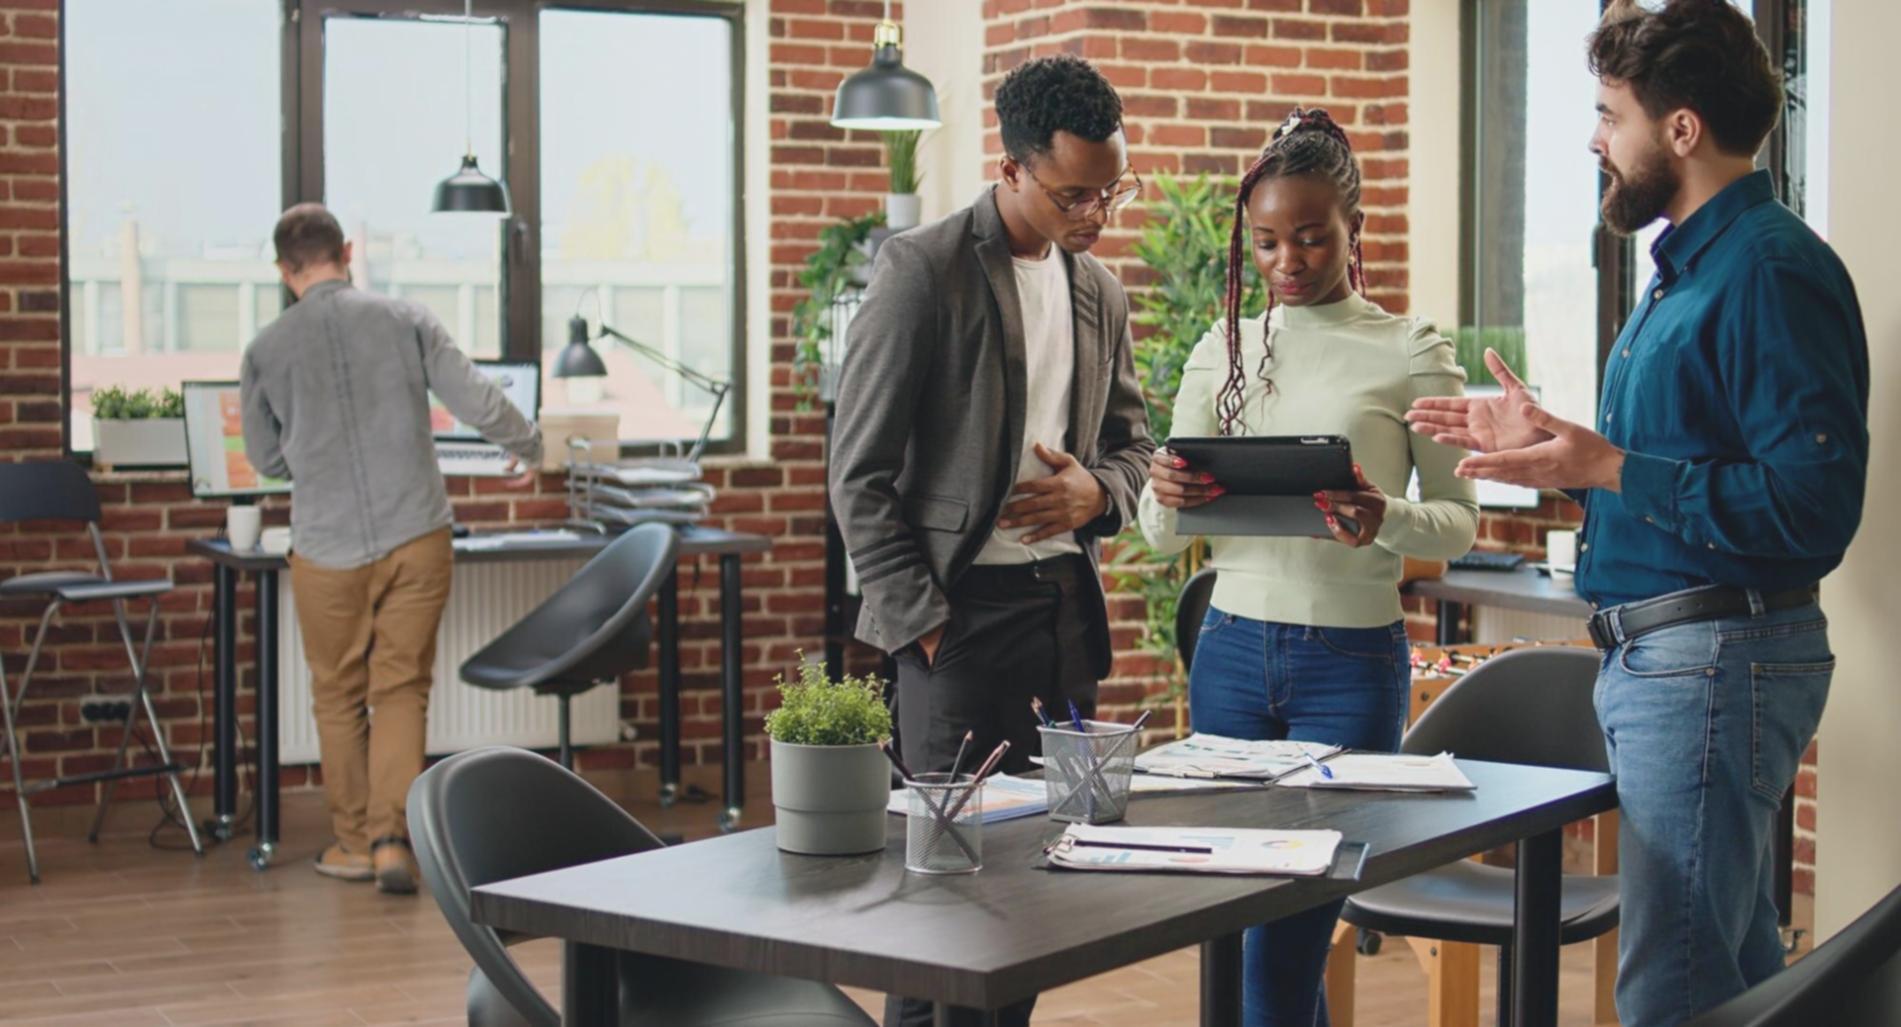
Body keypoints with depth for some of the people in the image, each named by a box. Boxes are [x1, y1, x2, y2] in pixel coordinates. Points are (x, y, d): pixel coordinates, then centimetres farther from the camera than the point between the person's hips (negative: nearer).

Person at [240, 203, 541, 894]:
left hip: (328, 547, 0)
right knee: (401, 690, 8)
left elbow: (266, 459, 10)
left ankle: (354, 842, 21)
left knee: (338, 696, 14)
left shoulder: (266, 350, -2)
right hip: (416, 536, 1)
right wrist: (529, 449, 17)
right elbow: (478, 402, -2)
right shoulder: (405, 320, -2)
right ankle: (391, 838, -3)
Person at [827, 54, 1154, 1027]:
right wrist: (917, 619, -12)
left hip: (1067, 603, 6)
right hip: (965, 608, -6)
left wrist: (1096, 491, -1)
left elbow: (1130, 437, 23)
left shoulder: (1099, 288, 13)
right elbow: (860, 472, -8)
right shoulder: (922, 270, -7)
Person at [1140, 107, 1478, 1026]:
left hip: (1352, 660, -4)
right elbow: (1160, 535, 8)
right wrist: (1169, 497, -17)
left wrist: (1385, 519, -22)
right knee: (1248, 927, 11)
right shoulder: (1222, 352, 9)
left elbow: (1460, 521, 0)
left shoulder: (1410, 353, -1)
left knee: (1279, 952, -6)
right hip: (1232, 650, 4)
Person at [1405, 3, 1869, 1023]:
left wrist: (1607, 469, -24)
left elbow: (1812, 503, -24)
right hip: (1659, 658, 11)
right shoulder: (1688, 265, 17)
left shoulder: (1771, 269, -16)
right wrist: (1553, 442, 17)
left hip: (1712, 660, -11)